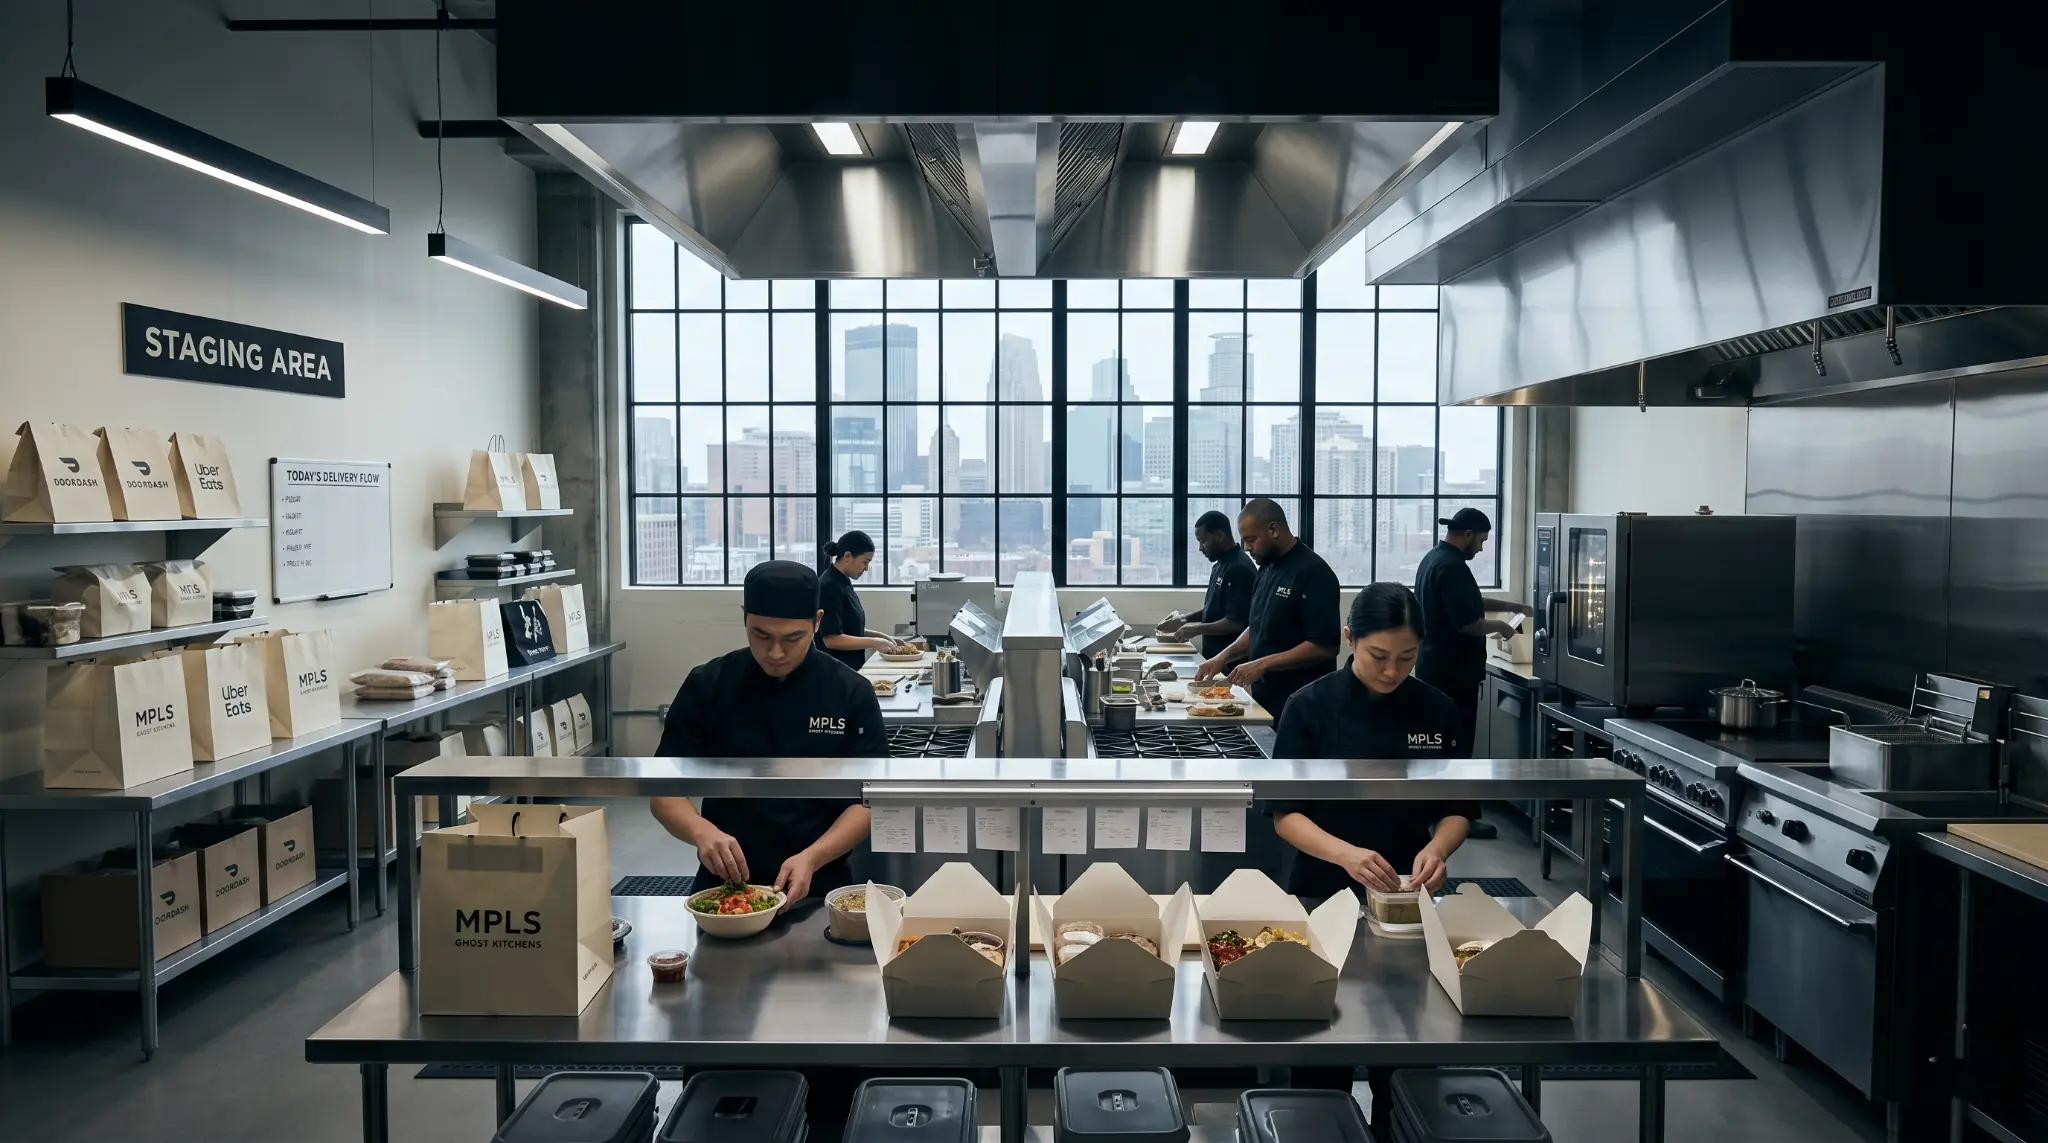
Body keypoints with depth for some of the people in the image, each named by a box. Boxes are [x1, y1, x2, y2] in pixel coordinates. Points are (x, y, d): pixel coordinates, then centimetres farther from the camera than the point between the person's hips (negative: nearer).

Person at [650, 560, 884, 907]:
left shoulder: (851, 694, -3)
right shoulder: (707, 686, -1)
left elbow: (869, 800, -3)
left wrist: (812, 858, -19)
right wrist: (701, 831, -20)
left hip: (818, 892, 0)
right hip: (725, 888, 0)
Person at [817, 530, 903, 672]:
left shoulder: (842, 583, 11)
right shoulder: (830, 587, -18)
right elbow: (831, 639, -23)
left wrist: (880, 637, 8)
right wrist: (874, 643, -17)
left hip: (850, 667, 9)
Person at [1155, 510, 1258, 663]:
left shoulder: (1239, 569, -19)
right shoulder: (1220, 565, 13)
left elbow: (1237, 622, -23)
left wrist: (1198, 628, -15)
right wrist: (1185, 619, 8)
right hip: (1215, 655, 9)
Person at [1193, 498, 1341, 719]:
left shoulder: (1313, 574, -17)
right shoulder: (1267, 569, 10)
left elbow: (1325, 646, -22)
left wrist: (1262, 664, -22)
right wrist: (1224, 656, 4)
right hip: (1265, 699, 8)